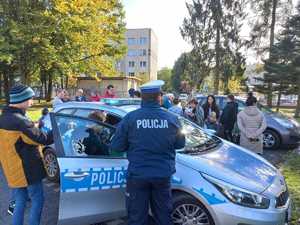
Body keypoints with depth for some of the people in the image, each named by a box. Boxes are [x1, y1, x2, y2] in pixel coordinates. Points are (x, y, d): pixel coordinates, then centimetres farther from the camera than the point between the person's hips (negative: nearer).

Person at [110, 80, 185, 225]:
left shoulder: (130, 118, -10)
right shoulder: (172, 118, -5)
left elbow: (116, 146, -5)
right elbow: (180, 144, 7)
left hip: (137, 175, -1)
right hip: (163, 175, 2)